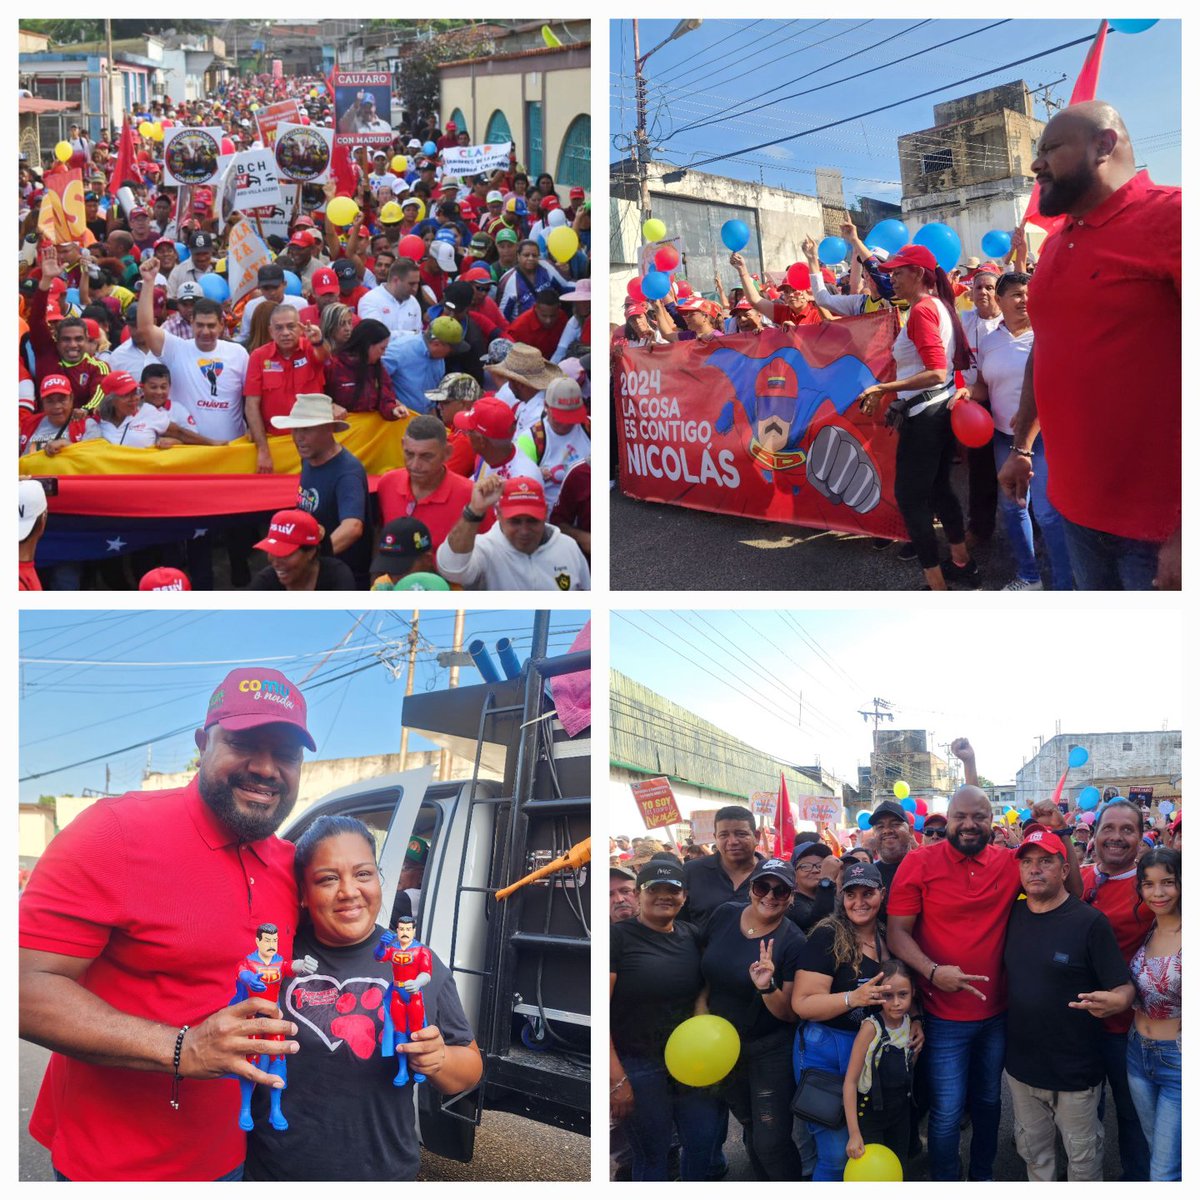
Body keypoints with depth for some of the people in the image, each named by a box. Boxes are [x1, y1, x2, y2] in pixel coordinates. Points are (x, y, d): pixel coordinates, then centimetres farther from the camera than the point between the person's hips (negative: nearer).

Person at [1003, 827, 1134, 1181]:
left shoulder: (1090, 922, -14)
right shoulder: (1013, 915, -1)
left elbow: (1124, 987, -15)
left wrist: (1116, 1001, -36)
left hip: (1075, 1069, -4)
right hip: (1020, 1062, 4)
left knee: (1082, 1153, 13)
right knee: (1032, 1149, 21)